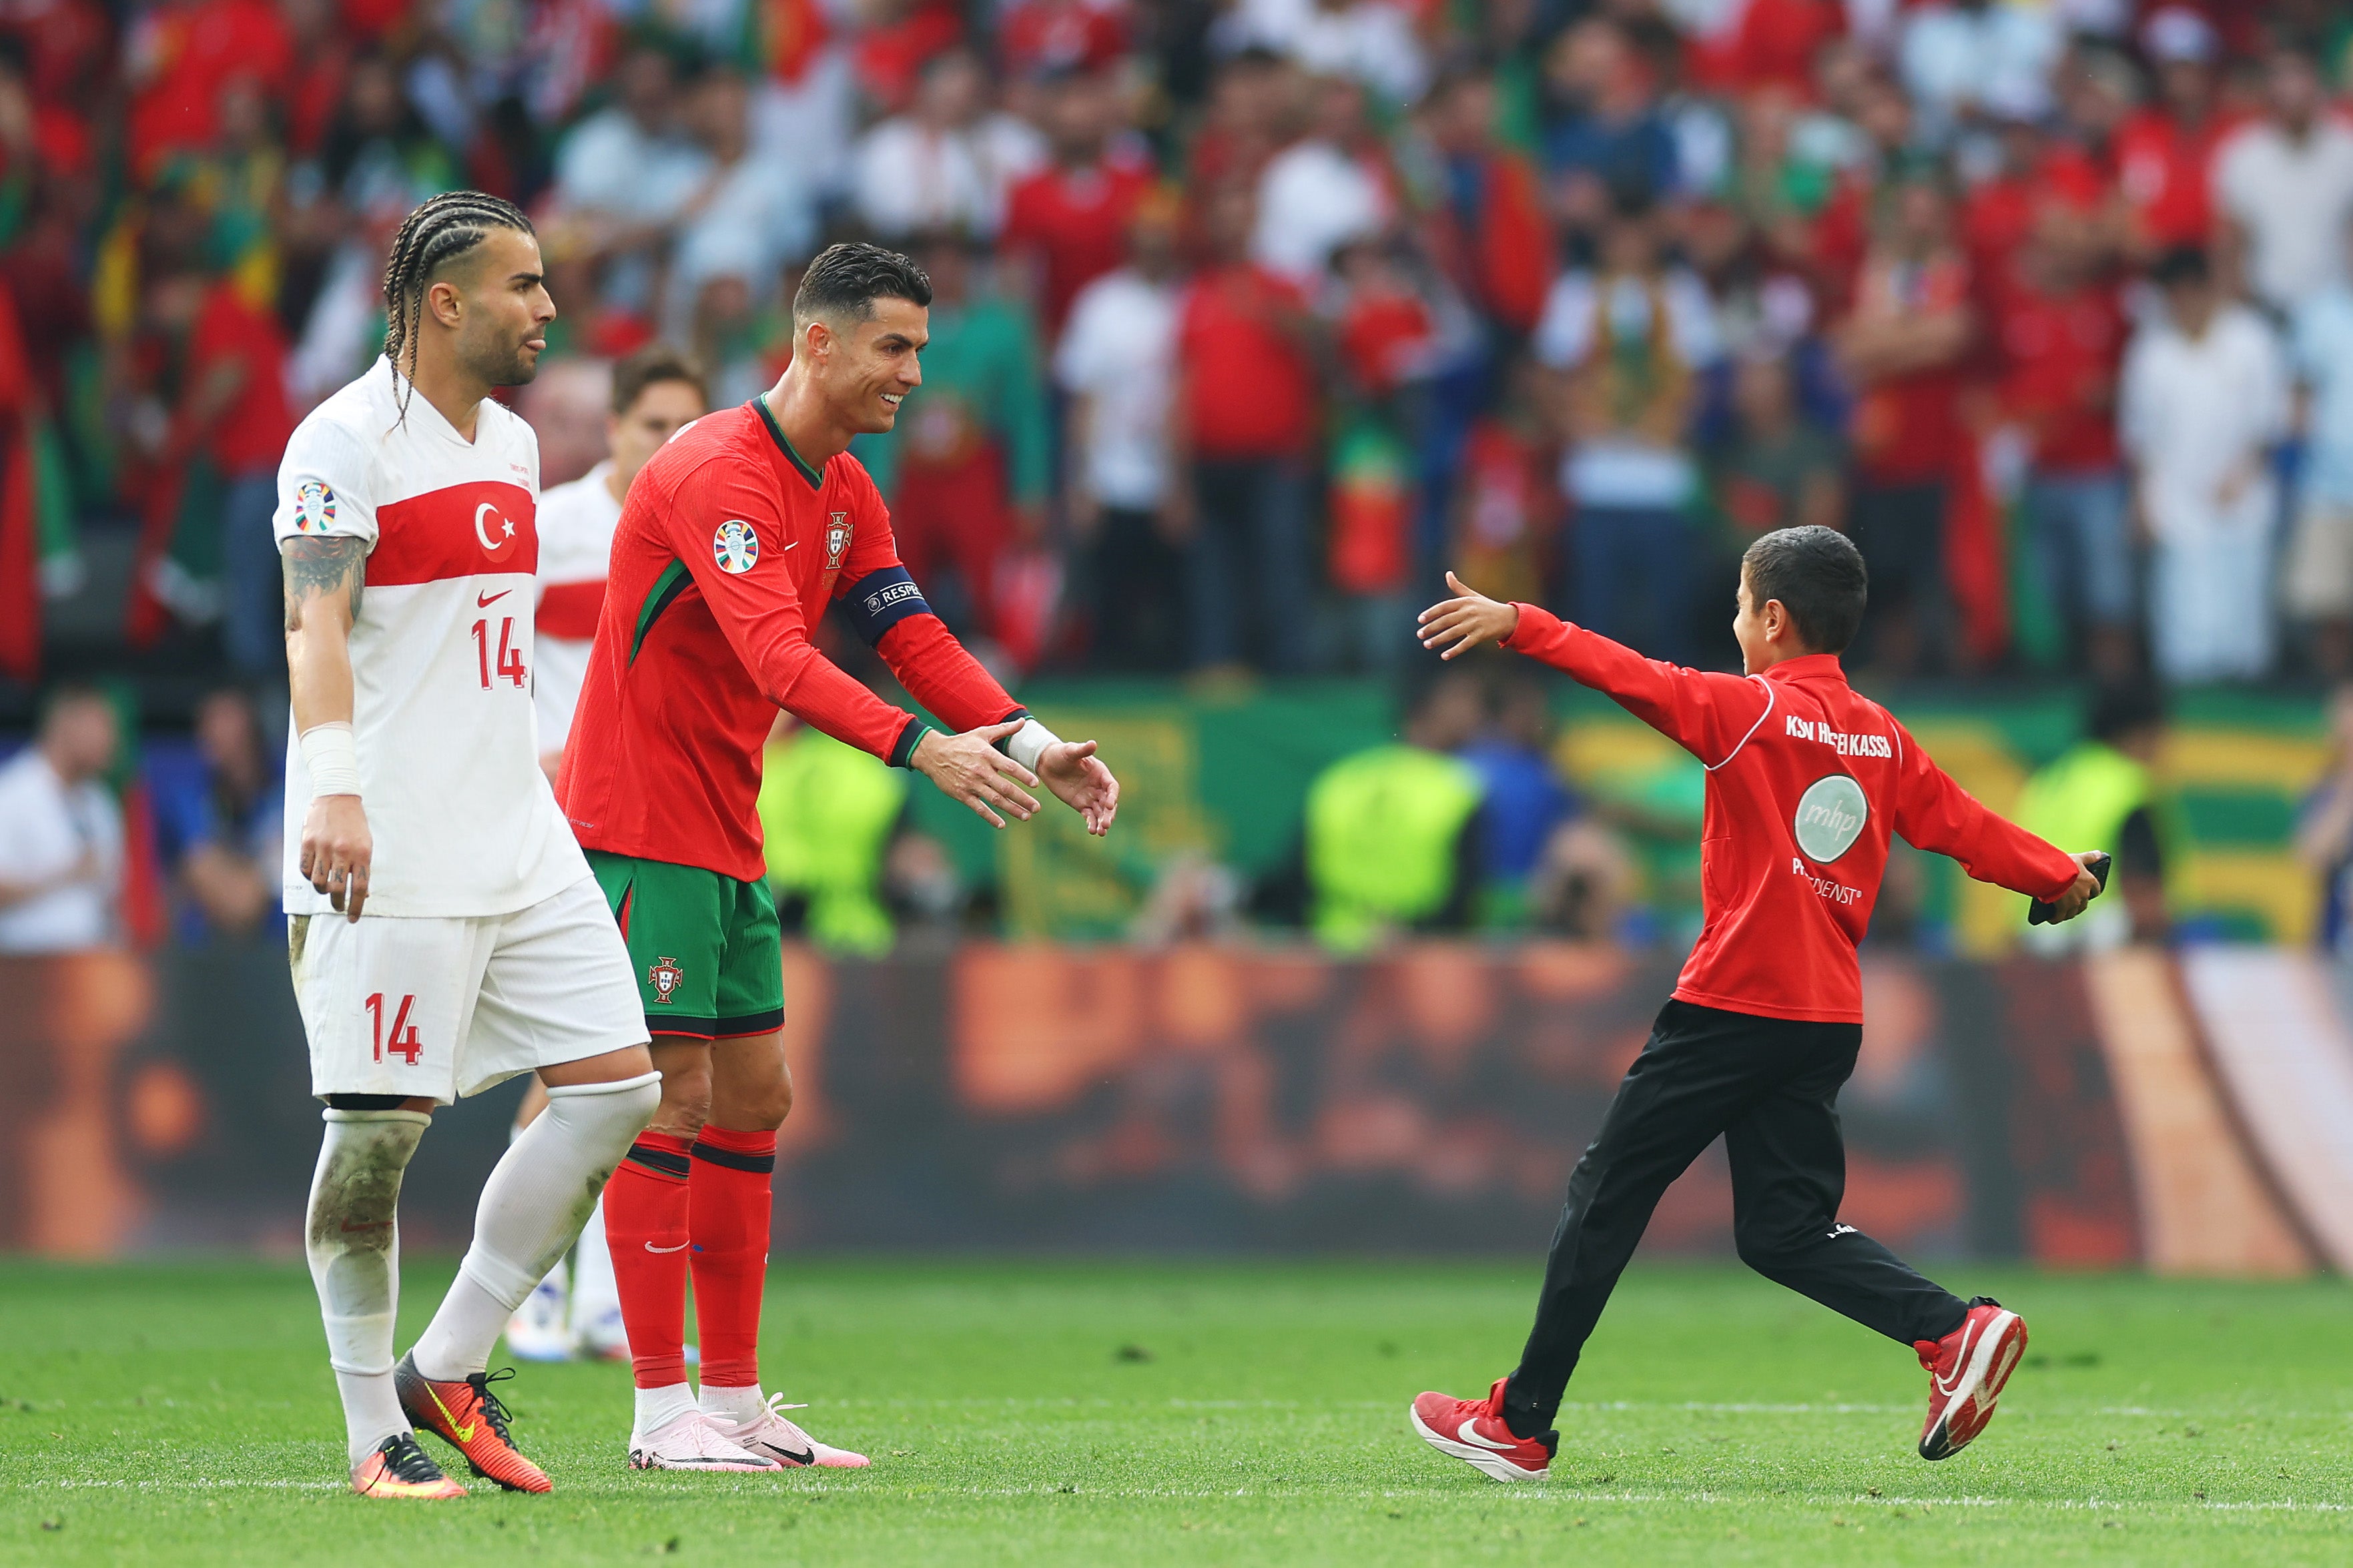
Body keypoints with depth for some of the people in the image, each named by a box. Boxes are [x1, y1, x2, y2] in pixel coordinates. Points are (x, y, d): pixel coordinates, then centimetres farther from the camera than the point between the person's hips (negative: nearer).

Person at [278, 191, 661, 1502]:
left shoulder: (514, 444, 17)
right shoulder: (345, 441, -9)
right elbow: (316, 623, -20)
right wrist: (333, 788, -33)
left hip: (518, 841, 8)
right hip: (390, 854, -8)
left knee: (616, 1085, 2)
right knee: (379, 1129, -6)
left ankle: (450, 1366, 12)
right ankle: (375, 1432, 4)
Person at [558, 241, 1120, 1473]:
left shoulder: (843, 492, 11)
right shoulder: (717, 472, -20)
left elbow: (913, 639, 6)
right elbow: (778, 658, -32)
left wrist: (1030, 743, -10)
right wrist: (924, 750, -41)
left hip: (727, 838, 10)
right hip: (640, 824, -10)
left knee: (752, 1104, 10)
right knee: (672, 1099, -10)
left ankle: (733, 1397, 15)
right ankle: (662, 1412, -7)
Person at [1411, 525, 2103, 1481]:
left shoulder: (1752, 711, -7)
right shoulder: (1880, 736, 12)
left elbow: (1640, 680, -17)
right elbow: (1958, 823, 17)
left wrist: (1519, 627, -19)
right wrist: (2058, 879, 32)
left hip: (1734, 1007, -7)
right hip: (1829, 1018, 7)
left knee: (1607, 1196, 4)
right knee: (1785, 1230, 10)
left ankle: (1519, 1425, 8)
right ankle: (1957, 1331, -11)